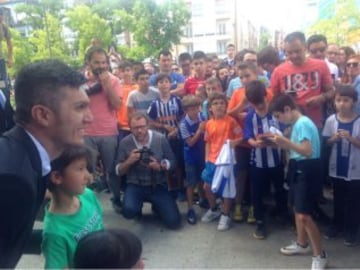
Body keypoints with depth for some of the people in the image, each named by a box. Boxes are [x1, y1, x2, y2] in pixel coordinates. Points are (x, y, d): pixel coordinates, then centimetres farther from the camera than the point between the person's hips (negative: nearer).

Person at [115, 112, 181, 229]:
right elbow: (118, 171, -1)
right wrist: (129, 161, -21)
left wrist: (160, 166, -21)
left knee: (174, 221, -10)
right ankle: (138, 207, 10)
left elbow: (172, 162, 1)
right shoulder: (125, 142, -7)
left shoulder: (161, 139, -9)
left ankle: (156, 205, 24)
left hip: (158, 186, 1)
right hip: (135, 186, 0)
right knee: (129, 211, -31)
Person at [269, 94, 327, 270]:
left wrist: (286, 142, -30)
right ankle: (302, 244, 36)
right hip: (298, 168, 10)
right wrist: (282, 143, 5)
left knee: (304, 216, -9)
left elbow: (308, 151, -27)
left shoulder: (303, 123, -19)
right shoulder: (297, 124, 11)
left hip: (307, 170, -10)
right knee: (297, 209, 19)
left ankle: (320, 255, 7)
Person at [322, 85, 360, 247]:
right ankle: (337, 225, 36)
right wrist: (333, 139, -17)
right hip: (336, 168, 2)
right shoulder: (331, 120, -5)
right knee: (338, 200, 19)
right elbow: (325, 142, 3)